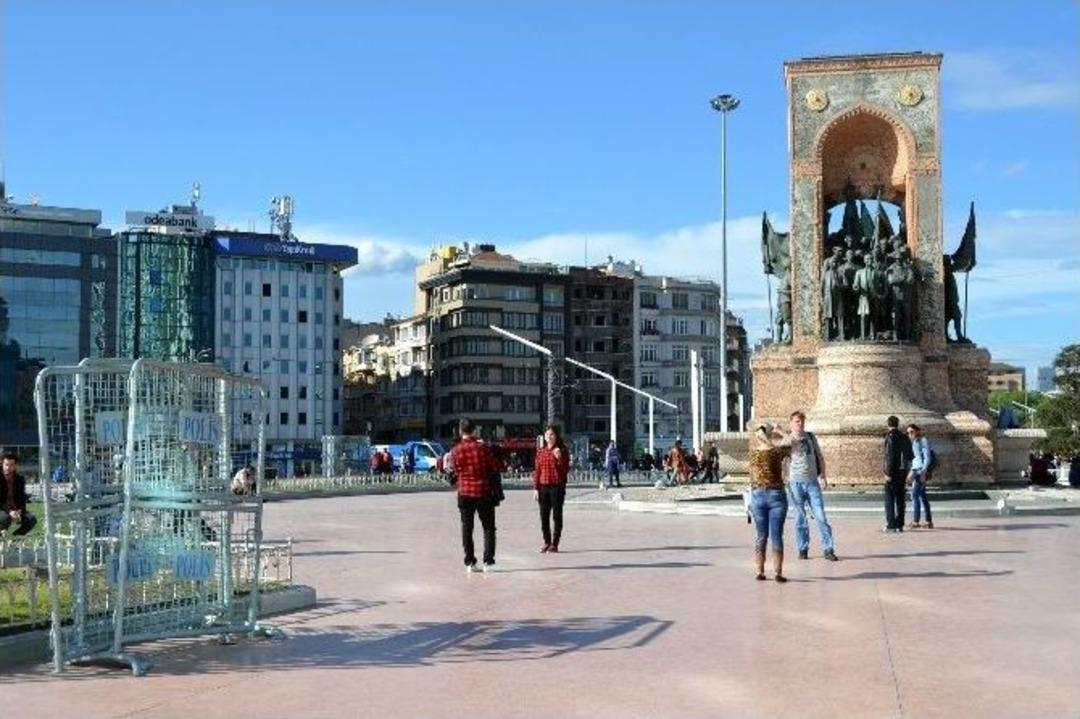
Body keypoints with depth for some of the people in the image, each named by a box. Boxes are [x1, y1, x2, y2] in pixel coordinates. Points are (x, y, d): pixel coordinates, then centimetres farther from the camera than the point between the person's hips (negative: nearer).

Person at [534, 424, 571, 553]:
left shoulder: (562, 450, -2)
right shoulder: (540, 452, 9)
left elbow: (566, 470, -6)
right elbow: (537, 471, 10)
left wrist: (559, 458, -21)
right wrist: (535, 488, 4)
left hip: (557, 487, -4)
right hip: (543, 487, 4)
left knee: (557, 515, 1)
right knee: (544, 516, 6)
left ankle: (555, 543, 7)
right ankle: (547, 542, 17)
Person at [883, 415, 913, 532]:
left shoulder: (890, 436, -11)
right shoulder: (904, 437, 11)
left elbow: (890, 456, -17)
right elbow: (910, 456, 15)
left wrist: (888, 473, -17)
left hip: (893, 472, -7)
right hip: (902, 471, 7)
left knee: (889, 498, -4)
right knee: (900, 498, 11)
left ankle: (891, 525, -8)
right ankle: (899, 524, 12)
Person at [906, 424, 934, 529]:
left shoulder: (923, 441, -10)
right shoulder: (914, 442, 15)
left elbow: (927, 458, -15)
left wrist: (923, 472, -21)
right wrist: (912, 472, 19)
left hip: (922, 471, -9)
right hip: (916, 470, 9)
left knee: (914, 495, -12)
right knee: (922, 496, 10)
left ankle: (915, 521, -13)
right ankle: (929, 521, 13)